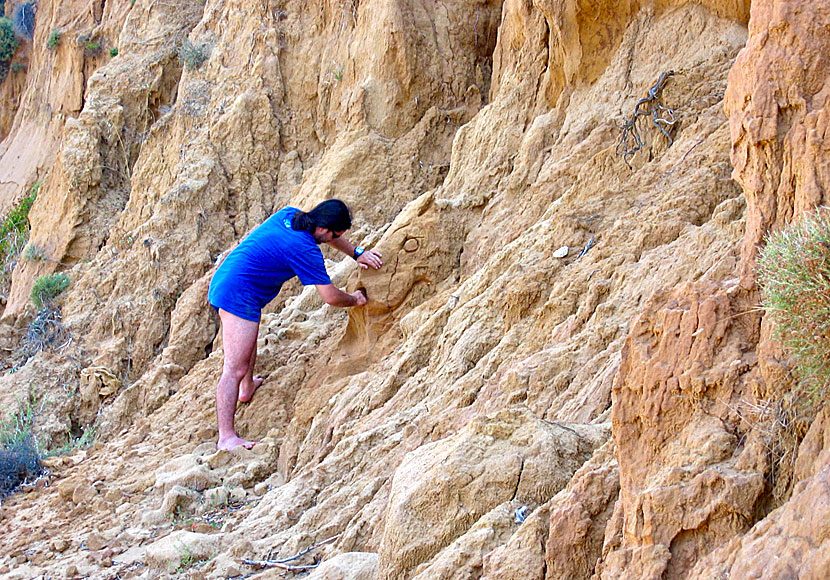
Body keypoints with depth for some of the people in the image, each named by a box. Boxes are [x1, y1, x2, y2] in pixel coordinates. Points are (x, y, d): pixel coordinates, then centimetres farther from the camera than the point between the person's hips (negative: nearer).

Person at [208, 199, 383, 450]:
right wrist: (355, 300, 9)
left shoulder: (289, 215, 5)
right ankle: (226, 437, -11)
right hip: (239, 295, -10)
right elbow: (331, 297, -10)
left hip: (223, 281, 10)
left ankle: (247, 387, 57)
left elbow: (331, 234, 27)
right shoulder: (306, 250, -19)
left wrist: (357, 253, 28)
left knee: (252, 334, 35)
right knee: (235, 368, -10)